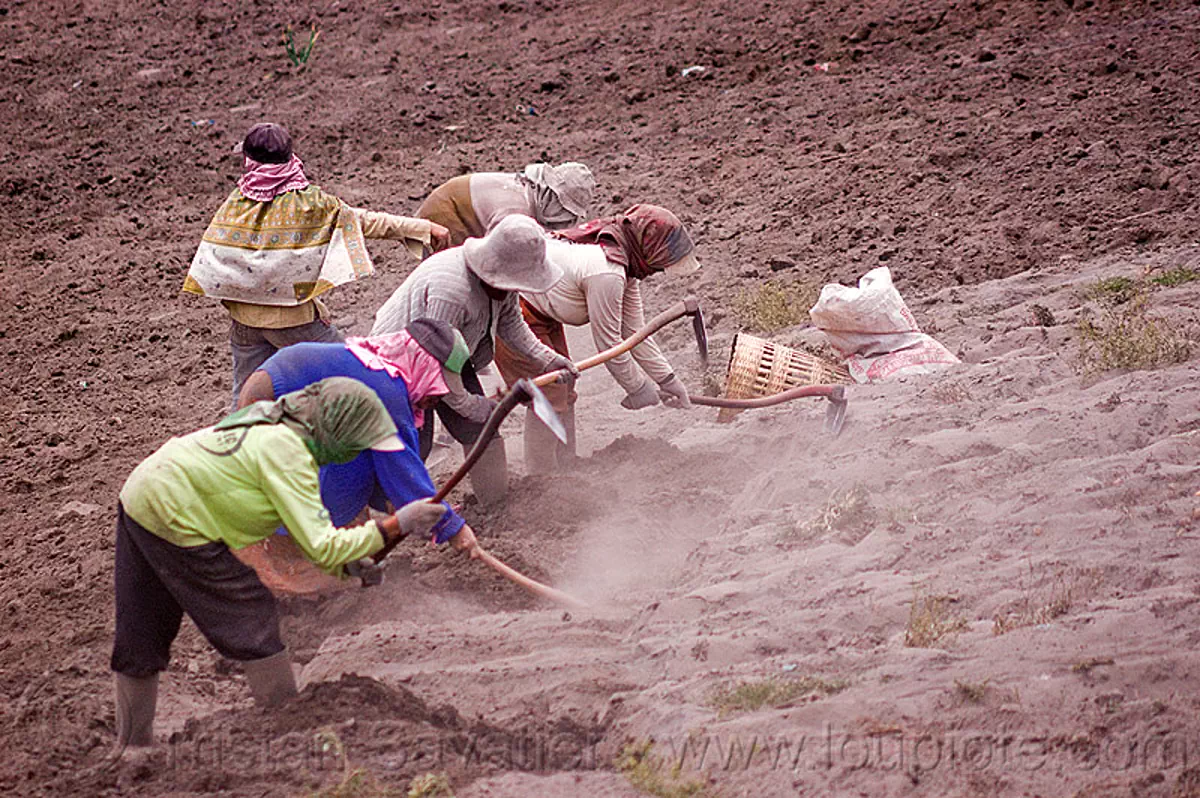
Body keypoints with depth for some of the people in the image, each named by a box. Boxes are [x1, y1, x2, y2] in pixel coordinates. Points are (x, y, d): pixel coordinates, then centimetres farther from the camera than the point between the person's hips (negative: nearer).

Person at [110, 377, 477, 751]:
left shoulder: (277, 423, 9)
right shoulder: (286, 453, -20)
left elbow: (302, 522, 18)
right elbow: (321, 547, -21)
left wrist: (348, 563, 9)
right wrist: (396, 526, -17)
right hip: (172, 520, -9)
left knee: (140, 639, 15)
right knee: (256, 625, 0)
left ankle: (132, 748, 24)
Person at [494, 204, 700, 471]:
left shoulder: (624, 264, 0)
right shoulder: (606, 272, -31)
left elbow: (634, 329, 7)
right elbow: (608, 343, -22)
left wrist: (666, 378, 8)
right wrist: (639, 388, -9)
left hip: (541, 314, 10)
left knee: (564, 396, 14)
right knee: (549, 399, -6)